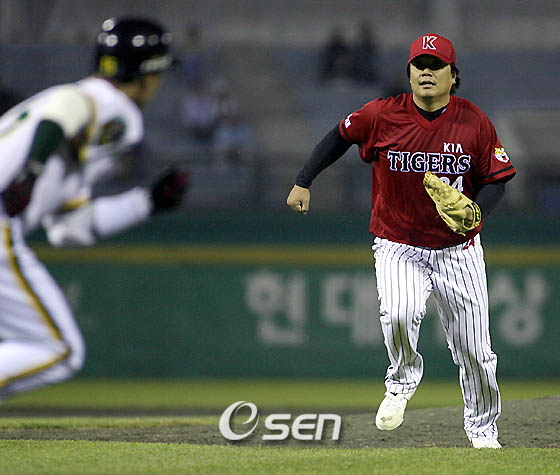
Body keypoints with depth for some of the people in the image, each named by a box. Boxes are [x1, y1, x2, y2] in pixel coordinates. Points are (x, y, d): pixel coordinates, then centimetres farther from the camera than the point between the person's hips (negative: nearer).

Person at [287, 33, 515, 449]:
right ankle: (402, 380, 3)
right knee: (399, 313, -30)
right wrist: (304, 182, 4)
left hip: (458, 250, 1)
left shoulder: (475, 122, -8)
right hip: (399, 248, -1)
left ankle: (482, 427, 30)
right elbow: (341, 135, 8)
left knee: (475, 351, 4)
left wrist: (477, 211, -21)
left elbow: (496, 180, -1)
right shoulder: (384, 115, -8)